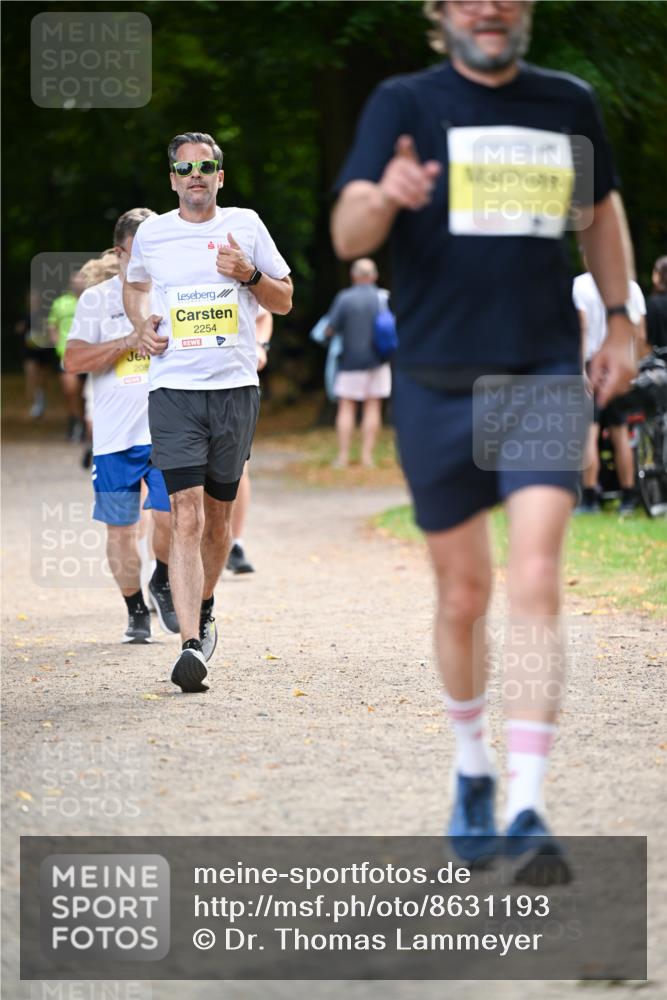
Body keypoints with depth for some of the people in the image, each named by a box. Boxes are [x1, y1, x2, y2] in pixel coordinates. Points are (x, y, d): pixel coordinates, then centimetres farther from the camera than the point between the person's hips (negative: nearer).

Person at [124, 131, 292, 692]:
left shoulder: (246, 226, 7)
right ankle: (191, 644, -19)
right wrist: (142, 324, 7)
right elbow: (134, 285, 27)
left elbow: (284, 301, 12)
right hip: (173, 390, -1)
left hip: (236, 388, 1)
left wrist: (249, 274, -7)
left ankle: (204, 609, 36)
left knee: (218, 517, 10)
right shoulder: (151, 234, 7)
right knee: (186, 517, -13)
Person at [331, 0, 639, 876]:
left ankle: (526, 812, -17)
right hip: (438, 383, 0)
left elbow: (602, 210, 24)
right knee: (463, 596, 9)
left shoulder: (569, 104, 7)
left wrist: (620, 322, 17)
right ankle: (473, 774, 32)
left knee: (536, 584, -14)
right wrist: (385, 198, -35)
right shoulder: (405, 104, -1)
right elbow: (347, 236, -12)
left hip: (544, 376, 1)